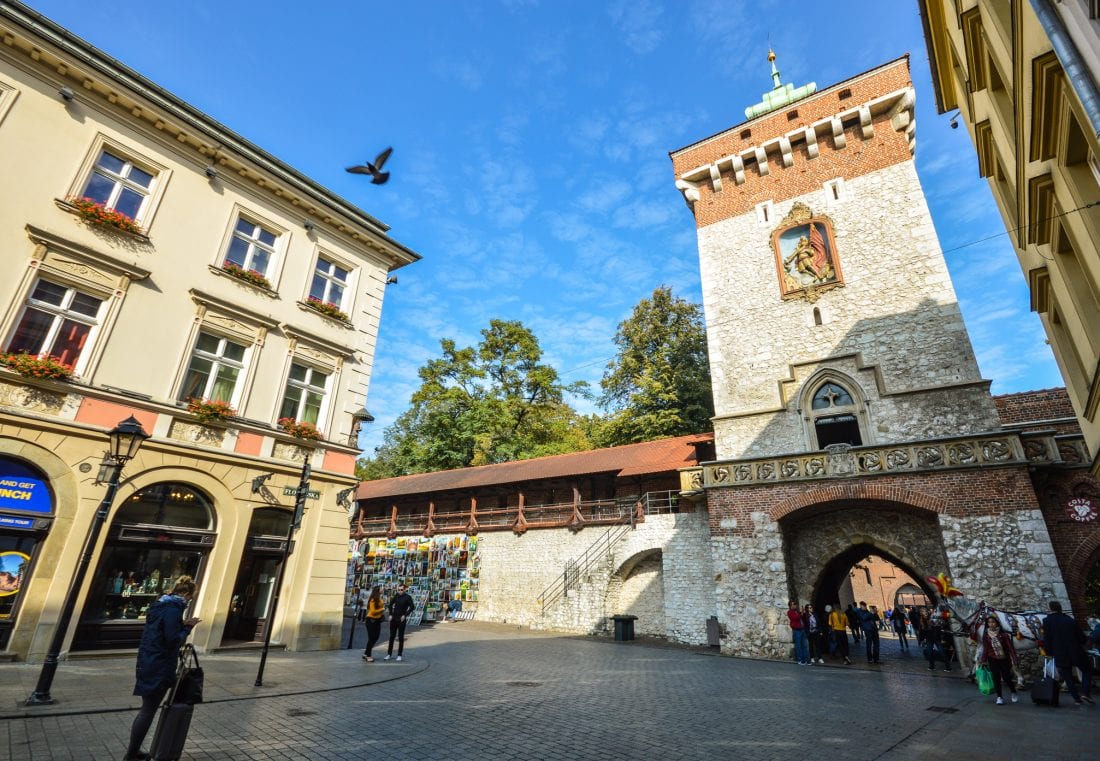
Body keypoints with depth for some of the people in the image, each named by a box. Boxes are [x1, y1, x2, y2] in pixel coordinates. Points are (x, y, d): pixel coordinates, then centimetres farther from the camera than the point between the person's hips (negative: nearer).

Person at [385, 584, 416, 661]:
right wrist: (390, 614, 6)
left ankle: (399, 655, 12)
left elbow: (412, 607, -11)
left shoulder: (408, 597, -10)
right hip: (393, 619, 4)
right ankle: (389, 654, 20)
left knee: (401, 638, 3)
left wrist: (405, 615, -14)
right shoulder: (396, 596, 2)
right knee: (391, 637, 10)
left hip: (401, 620, -4)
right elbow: (391, 604, 14)